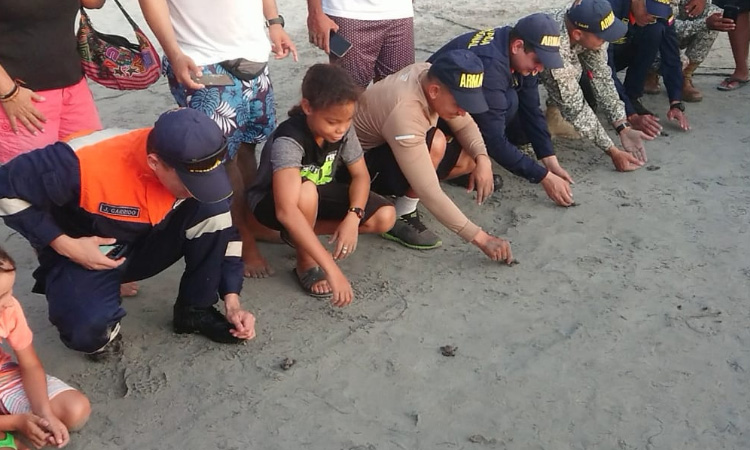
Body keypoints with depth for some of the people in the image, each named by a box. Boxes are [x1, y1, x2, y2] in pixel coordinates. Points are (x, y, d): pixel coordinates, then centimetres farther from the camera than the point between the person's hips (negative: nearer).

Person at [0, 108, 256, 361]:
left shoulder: (191, 162, -20)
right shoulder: (86, 161, -34)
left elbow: (222, 227, -8)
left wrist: (232, 300, -14)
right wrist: (64, 244, -24)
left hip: (148, 243, 4)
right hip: (84, 253, -4)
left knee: (213, 210, -22)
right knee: (90, 327, -34)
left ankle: (195, 310, -4)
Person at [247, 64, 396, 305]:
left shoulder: (343, 128, -19)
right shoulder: (289, 140, -38)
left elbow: (360, 175, -9)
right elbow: (286, 211, -49)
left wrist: (353, 216, -30)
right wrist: (331, 268, -54)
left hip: (319, 192, 6)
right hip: (270, 201, -6)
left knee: (385, 217, -13)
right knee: (306, 191, -41)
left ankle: (300, 233, -1)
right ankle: (305, 264, -15)